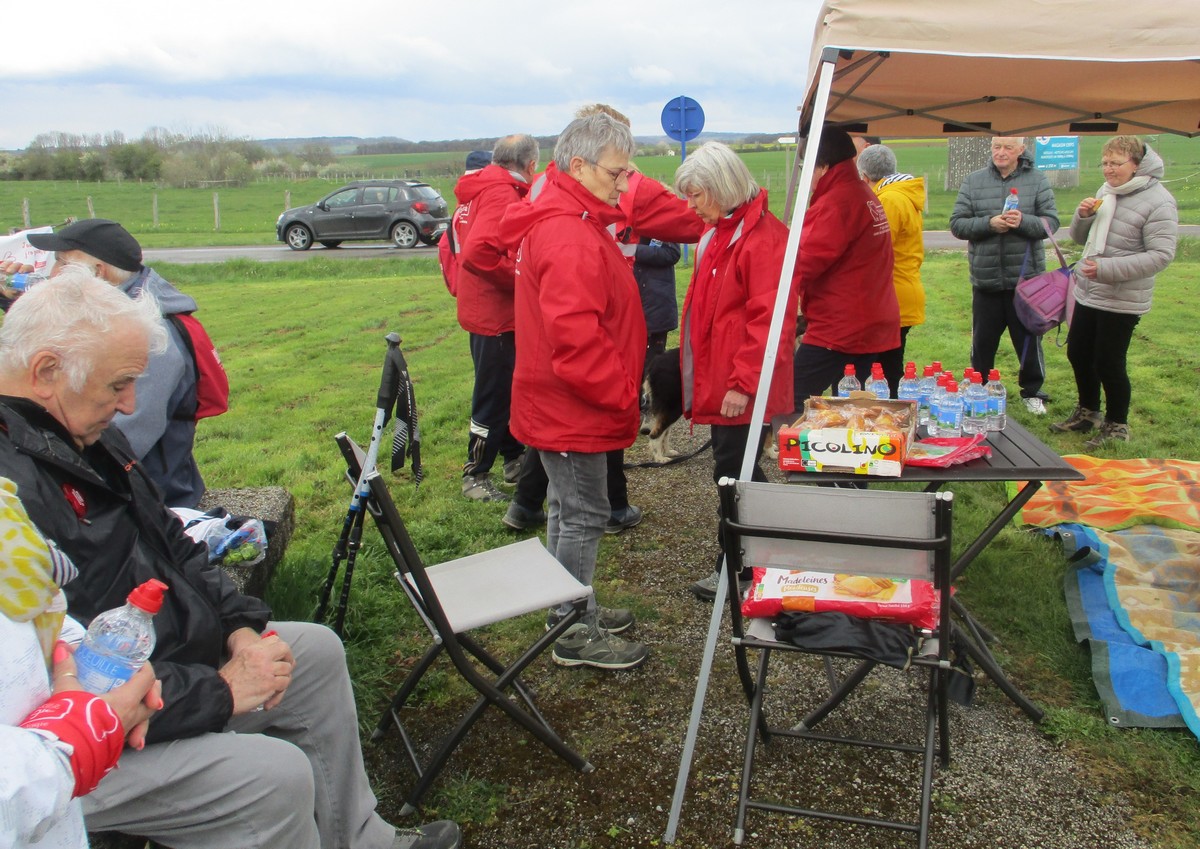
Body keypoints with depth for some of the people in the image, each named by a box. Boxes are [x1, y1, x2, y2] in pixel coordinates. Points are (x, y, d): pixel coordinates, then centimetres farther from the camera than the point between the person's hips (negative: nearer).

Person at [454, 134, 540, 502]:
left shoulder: (480, 189, 12)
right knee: (493, 395, 0)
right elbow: (479, 252, -31)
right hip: (496, 313, -10)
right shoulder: (502, 195, -19)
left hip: (486, 308, 10)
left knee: (509, 388, 20)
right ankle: (475, 475, 10)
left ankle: (513, 457, 32)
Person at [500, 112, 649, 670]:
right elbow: (577, 338, -30)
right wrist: (621, 396, -19)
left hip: (563, 404, 11)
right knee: (584, 515, 1)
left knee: (568, 508, 20)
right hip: (572, 409, -11)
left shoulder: (561, 222, 12)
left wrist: (619, 390, 17)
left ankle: (570, 610, 36)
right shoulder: (570, 238, -24)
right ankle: (575, 636, 15)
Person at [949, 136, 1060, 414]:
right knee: (983, 341, 11)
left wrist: (1024, 221, -22)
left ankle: (1032, 392, 28)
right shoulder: (973, 181, 2)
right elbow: (957, 224, -2)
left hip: (1026, 277, 0)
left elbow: (1051, 222, -4)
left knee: (1029, 339, 11)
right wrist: (988, 223, -18)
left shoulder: (1037, 180, 1)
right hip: (985, 279, 1)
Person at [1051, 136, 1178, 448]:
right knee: (1078, 354, 17)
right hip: (1088, 293, 8)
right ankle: (1087, 413, 38)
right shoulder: (1106, 192, 8)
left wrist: (1107, 268, -27)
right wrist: (1083, 215, -5)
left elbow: (1161, 255, -21)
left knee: (1108, 364, 1)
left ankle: (1116, 426, 22)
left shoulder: (1157, 202, -15)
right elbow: (1081, 238, 17)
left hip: (1121, 301, -8)